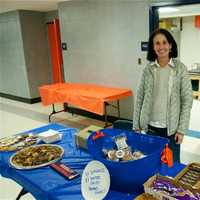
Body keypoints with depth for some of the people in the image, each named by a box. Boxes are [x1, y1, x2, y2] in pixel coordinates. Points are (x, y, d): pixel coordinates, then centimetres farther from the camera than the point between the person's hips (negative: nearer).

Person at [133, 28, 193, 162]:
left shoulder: (180, 68, -6)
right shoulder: (148, 69, -1)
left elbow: (187, 100, -6)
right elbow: (140, 99, 2)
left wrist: (182, 129, -8)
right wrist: (136, 125, 1)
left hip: (171, 128, -1)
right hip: (150, 127, 2)